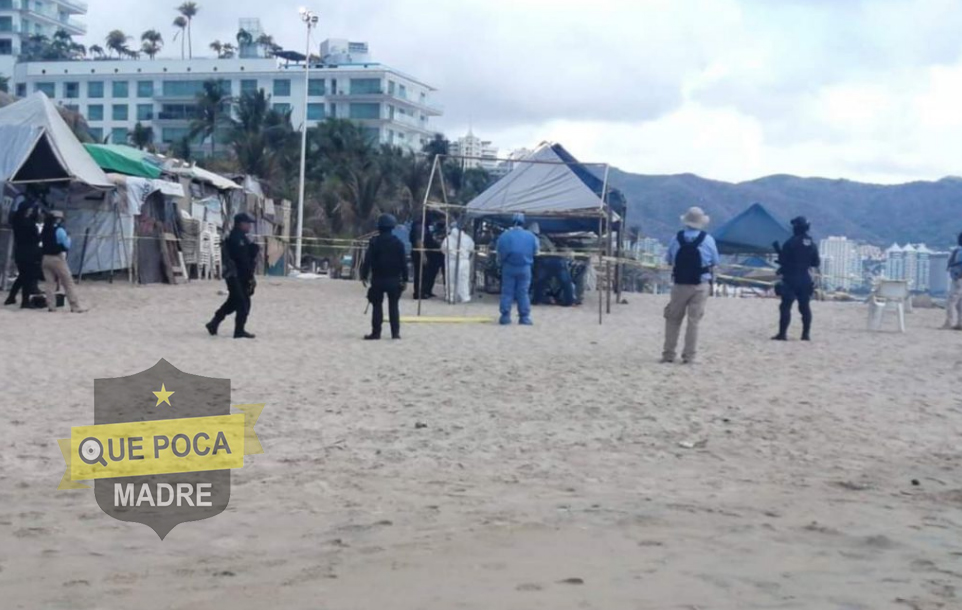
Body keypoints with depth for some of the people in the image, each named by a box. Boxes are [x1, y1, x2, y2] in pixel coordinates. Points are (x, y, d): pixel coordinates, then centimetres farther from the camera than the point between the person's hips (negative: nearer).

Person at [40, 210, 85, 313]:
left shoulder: (44, 230, 8)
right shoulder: (59, 230, -11)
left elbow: (41, 243, 15)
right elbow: (67, 245, -7)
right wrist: (68, 238, 9)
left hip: (46, 258, 6)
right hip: (57, 259, -6)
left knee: (50, 283, 7)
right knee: (68, 283, -1)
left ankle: (51, 306, 3)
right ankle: (75, 306, -3)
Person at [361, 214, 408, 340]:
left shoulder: (375, 242, -5)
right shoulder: (398, 243, -1)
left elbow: (368, 261, -8)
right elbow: (403, 262, -1)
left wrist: (364, 276, -1)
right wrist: (404, 279, 4)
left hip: (378, 279, -1)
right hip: (394, 279, 1)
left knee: (377, 306, 4)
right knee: (394, 306, 8)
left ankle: (376, 332, 2)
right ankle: (395, 332, 5)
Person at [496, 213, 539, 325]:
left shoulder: (505, 235, -5)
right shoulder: (531, 236, 0)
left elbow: (500, 252, -6)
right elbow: (535, 252, 5)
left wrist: (500, 262, 11)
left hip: (509, 267, -1)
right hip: (525, 268, 1)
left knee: (507, 292, 4)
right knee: (523, 293, 4)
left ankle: (505, 316, 2)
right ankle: (525, 317, 2)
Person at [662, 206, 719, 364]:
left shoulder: (677, 239, -4)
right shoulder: (708, 240, -8)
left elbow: (669, 260, 5)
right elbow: (715, 262, 2)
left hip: (679, 285, 1)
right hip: (700, 286, -1)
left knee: (673, 319, 11)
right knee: (694, 321, 3)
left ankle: (669, 354, 11)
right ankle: (689, 356, 2)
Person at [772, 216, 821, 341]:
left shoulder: (791, 243, -12)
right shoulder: (812, 244, 6)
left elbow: (783, 260, -10)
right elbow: (817, 263, 9)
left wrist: (778, 251, 8)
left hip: (791, 279, -5)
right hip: (806, 279, 5)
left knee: (786, 306, -4)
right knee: (805, 307, 11)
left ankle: (783, 333, -9)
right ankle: (806, 333, 11)